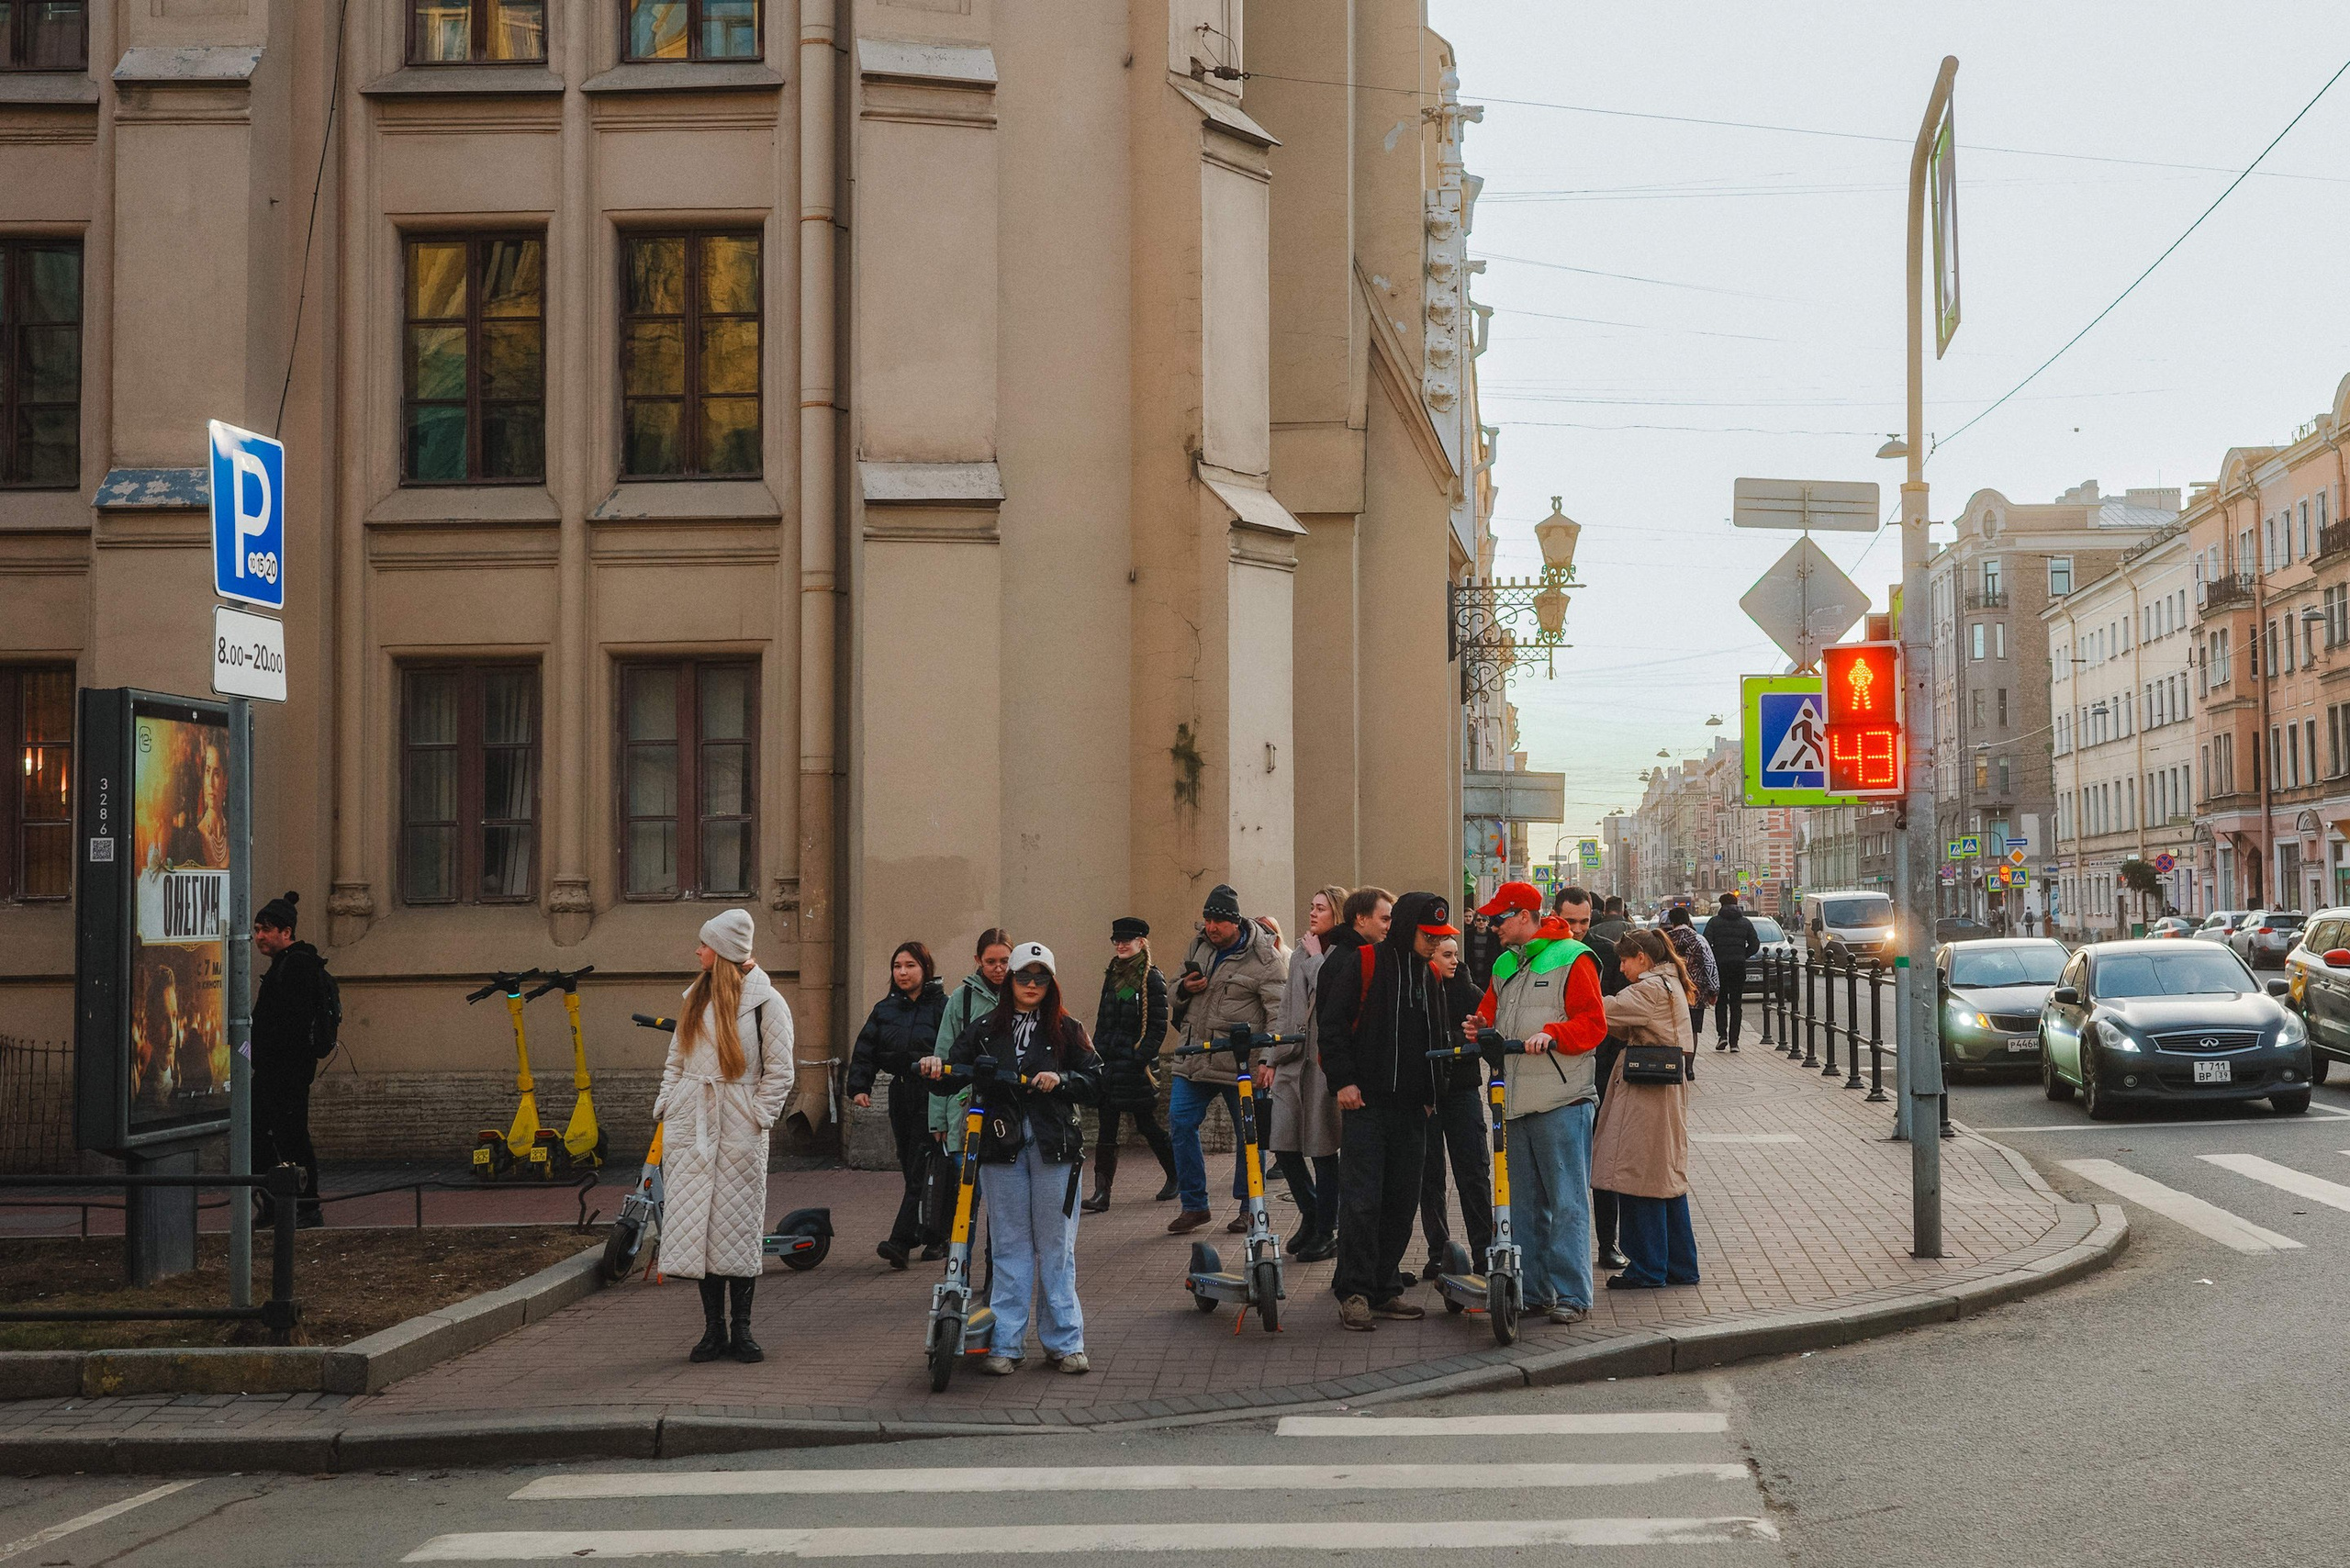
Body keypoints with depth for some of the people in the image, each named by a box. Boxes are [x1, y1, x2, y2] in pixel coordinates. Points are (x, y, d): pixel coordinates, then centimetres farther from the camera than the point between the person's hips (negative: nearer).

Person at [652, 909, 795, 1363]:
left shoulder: (765, 1001, -2)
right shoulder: (696, 997, 15)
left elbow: (779, 1070, -2)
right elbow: (676, 1060, 19)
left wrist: (759, 1117, -9)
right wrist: (665, 1104, 7)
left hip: (738, 1129, -5)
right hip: (689, 1126, 5)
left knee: (737, 1223, -2)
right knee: (695, 1222, 1)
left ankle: (742, 1329, 6)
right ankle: (713, 1329, 8)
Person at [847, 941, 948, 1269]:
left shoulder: (942, 1006, -5)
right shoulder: (885, 1009, 12)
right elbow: (865, 1051, 14)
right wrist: (859, 1086, 2)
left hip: (931, 1096, -6)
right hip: (900, 1093, 6)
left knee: (921, 1170, -10)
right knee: (910, 1167, 9)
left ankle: (901, 1240, -15)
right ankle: (937, 1234, 21)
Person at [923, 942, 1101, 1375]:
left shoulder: (1066, 1029, 8)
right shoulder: (984, 1029, 11)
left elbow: (1094, 1079, 6)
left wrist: (1061, 1080, -11)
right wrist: (935, 1068, -14)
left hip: (1054, 1144, -1)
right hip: (1002, 1144, 1)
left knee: (1055, 1243, 3)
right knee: (1009, 1243, 2)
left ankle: (1064, 1341, 10)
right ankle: (1005, 1344, 6)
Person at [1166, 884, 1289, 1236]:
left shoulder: (1263, 959, -8)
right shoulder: (1199, 946, 12)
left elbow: (1279, 1013, -11)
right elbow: (1174, 994, 25)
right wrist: (1184, 989, 0)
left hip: (1240, 1063, -5)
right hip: (1193, 1059, 5)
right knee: (1180, 1123, 0)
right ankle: (1194, 1206, 11)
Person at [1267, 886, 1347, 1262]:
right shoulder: (1300, 956, 17)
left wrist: (1316, 956, -11)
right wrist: (1270, 1059, 15)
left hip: (1326, 1061, -7)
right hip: (1293, 1060, 7)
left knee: (1322, 1149, -1)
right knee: (1283, 1145, 4)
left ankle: (1325, 1232, 11)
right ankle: (1310, 1214, 24)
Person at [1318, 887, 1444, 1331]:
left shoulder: (1426, 974, 16)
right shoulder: (1361, 962, -6)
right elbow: (1332, 1024, -9)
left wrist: (1430, 1093, 18)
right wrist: (1343, 1080, -14)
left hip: (1411, 1107, 7)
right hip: (1366, 1100, -7)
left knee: (1402, 1199, 7)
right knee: (1362, 1198, -8)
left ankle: (1385, 1288, 16)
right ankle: (1354, 1293, -3)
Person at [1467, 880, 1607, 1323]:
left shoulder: (1572, 959, -4)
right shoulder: (1505, 966, 20)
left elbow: (1593, 1024, -8)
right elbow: (1491, 1012, 26)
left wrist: (1552, 1034, -23)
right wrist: (1481, 1029, 4)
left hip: (1562, 1103, -8)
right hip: (1518, 1103, 8)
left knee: (1566, 1202, -6)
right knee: (1523, 1202, 11)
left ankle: (1572, 1294, -3)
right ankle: (1532, 1290, 18)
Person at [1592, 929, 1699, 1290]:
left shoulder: (1651, 989, -15)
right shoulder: (1670, 985, 17)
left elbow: (1606, 1011, -20)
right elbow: (1627, 1030, 13)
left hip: (1647, 1096, -10)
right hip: (1667, 1095, 10)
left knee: (1638, 1180, -3)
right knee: (1668, 1178, 14)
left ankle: (1648, 1268, 2)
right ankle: (1681, 1266, 19)